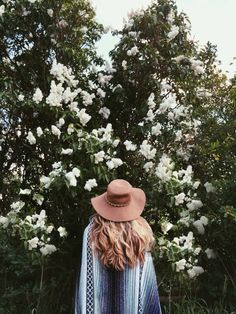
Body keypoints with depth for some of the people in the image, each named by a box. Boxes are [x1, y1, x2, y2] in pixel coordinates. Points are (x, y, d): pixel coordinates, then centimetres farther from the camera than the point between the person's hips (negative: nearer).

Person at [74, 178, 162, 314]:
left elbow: (86, 275, -9)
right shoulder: (141, 232, -12)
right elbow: (148, 278, -8)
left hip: (100, 303, 0)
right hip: (134, 303, 0)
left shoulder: (92, 231, -14)